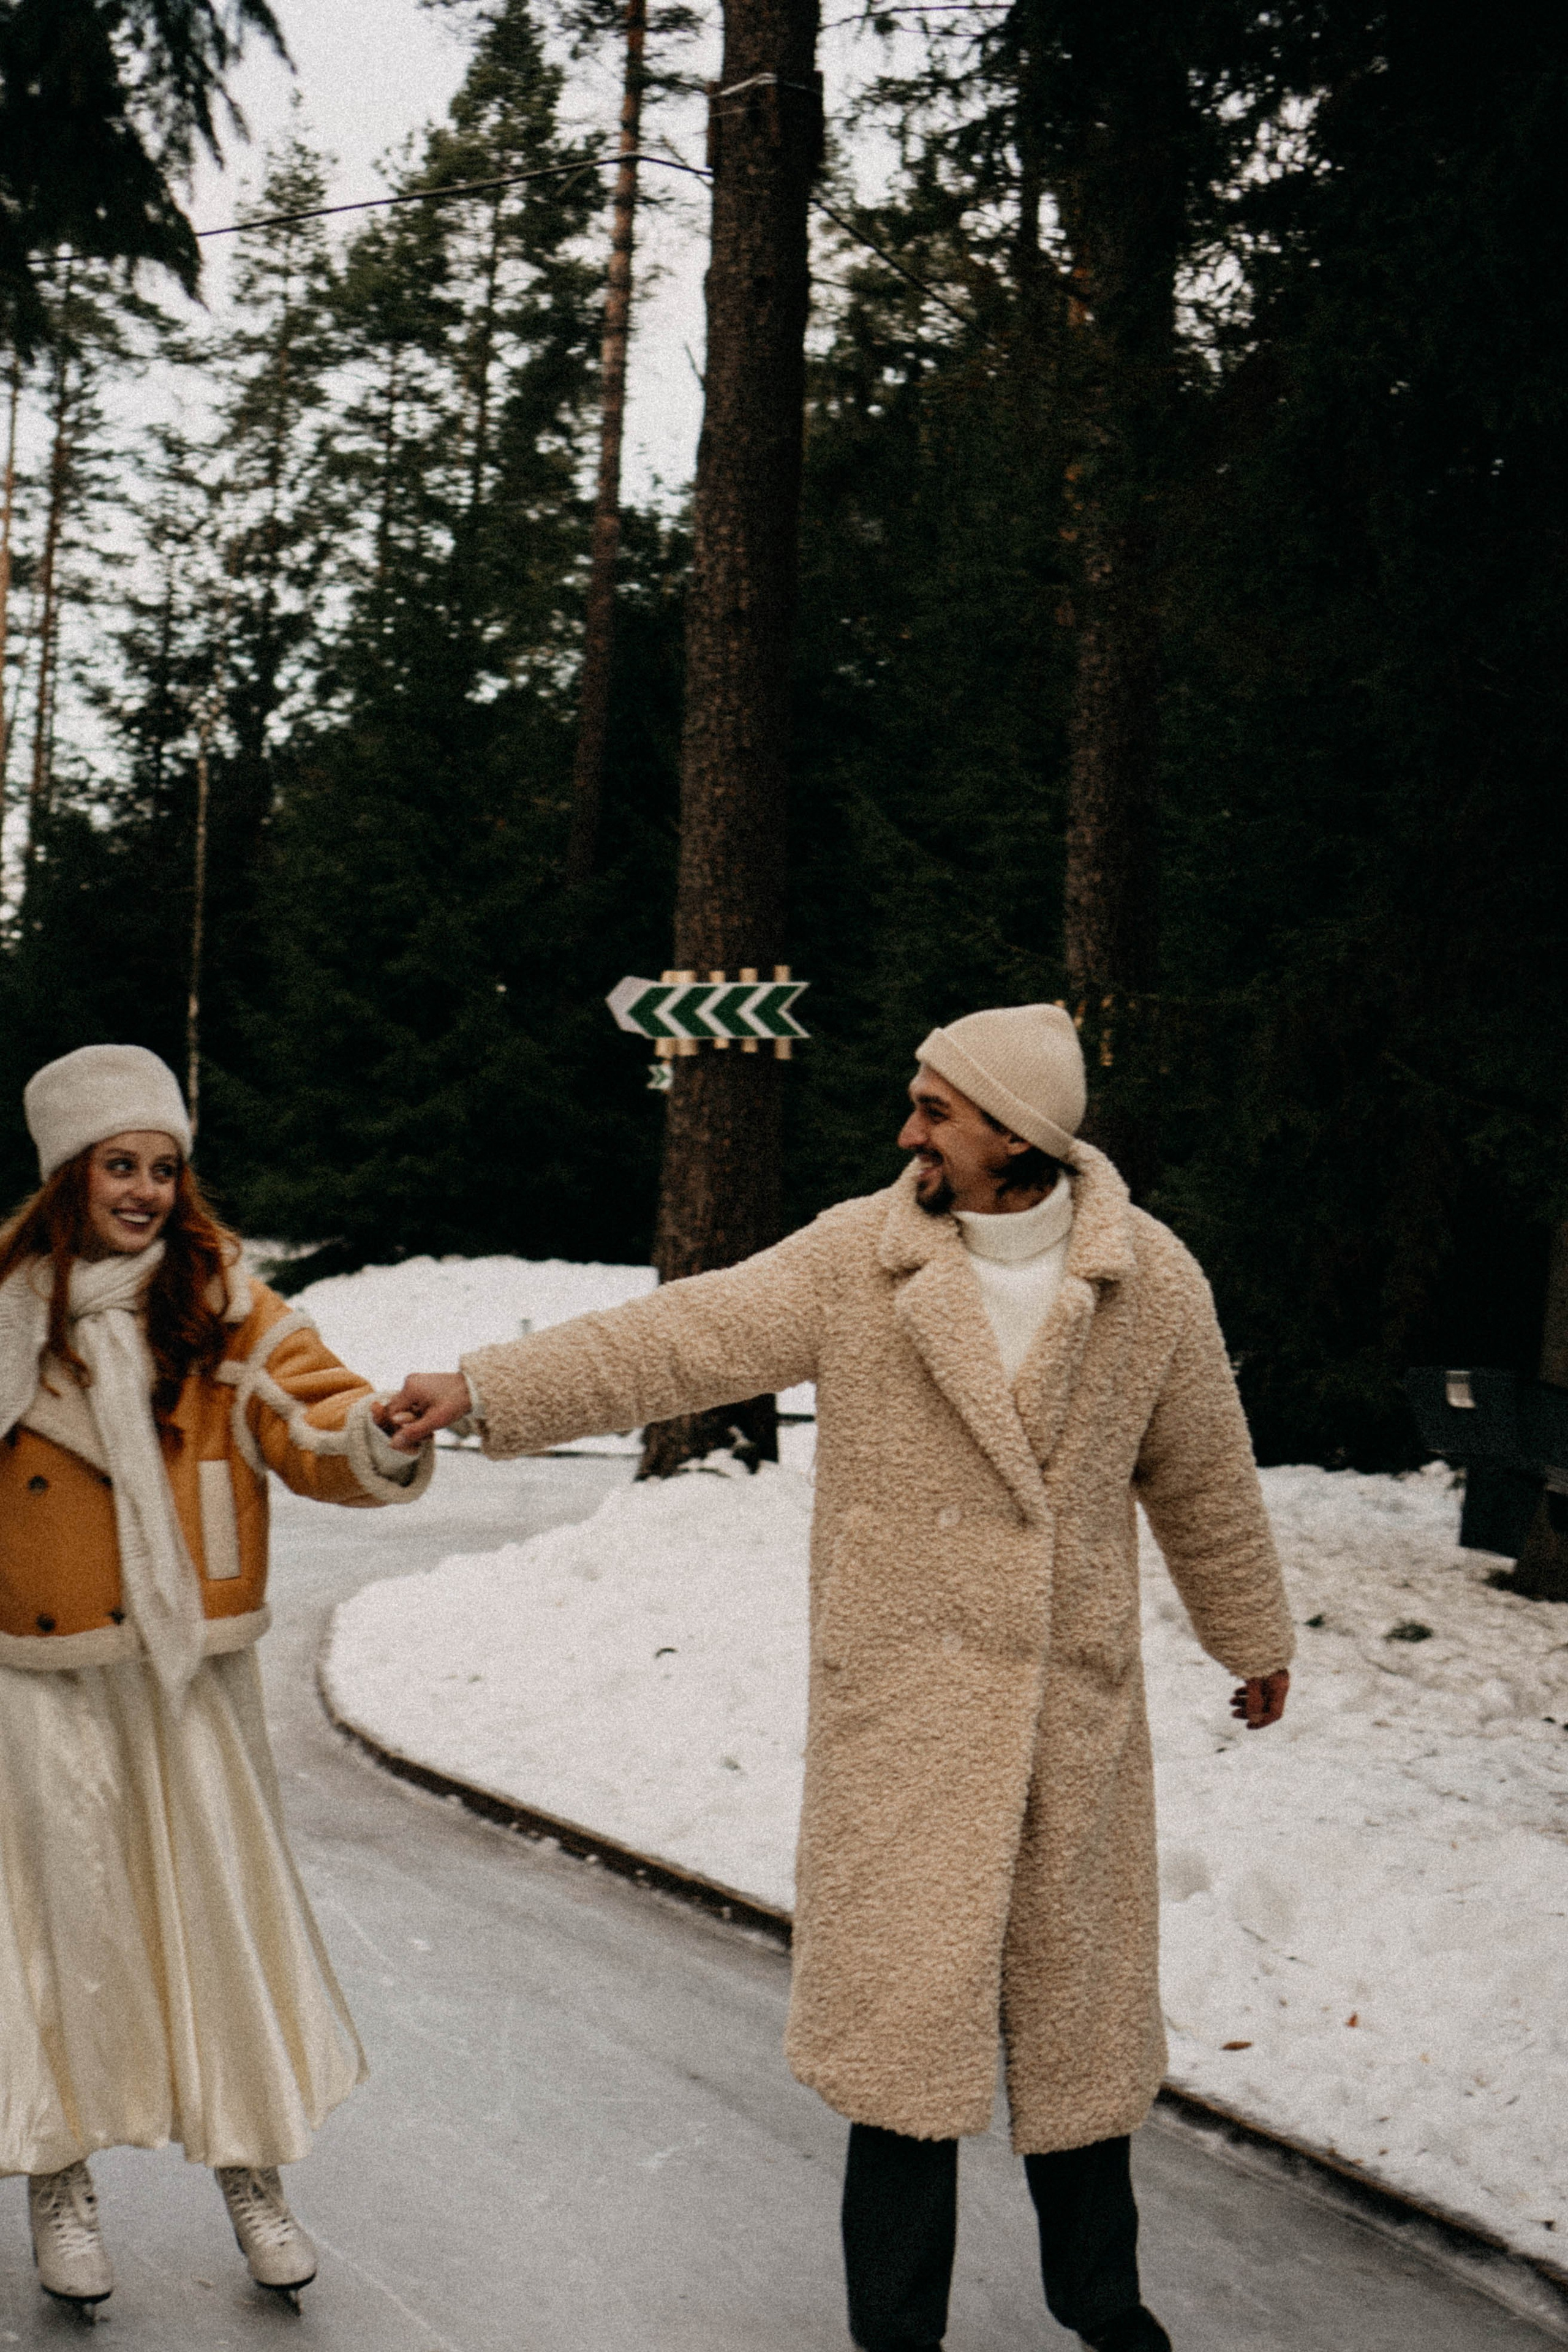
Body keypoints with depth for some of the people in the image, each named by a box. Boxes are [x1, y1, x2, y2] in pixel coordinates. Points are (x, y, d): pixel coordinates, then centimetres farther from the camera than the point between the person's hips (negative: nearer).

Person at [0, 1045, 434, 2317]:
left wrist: (379, 1442, -33)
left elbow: (309, 1418, -14)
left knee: (226, 1901, 5)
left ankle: (254, 2175, 21)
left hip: (191, 1663, 0)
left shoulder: (220, 1295, -4)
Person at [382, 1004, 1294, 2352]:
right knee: (906, 1998, 1)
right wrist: (483, 1389, -19)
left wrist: (1255, 1638, 21)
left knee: (1076, 1990, 14)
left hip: (1077, 1697, 1)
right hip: (899, 1696, -1)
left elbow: (1203, 1478, 9)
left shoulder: (1152, 1282, -3)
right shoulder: (855, 1258, -6)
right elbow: (678, 1342, -10)